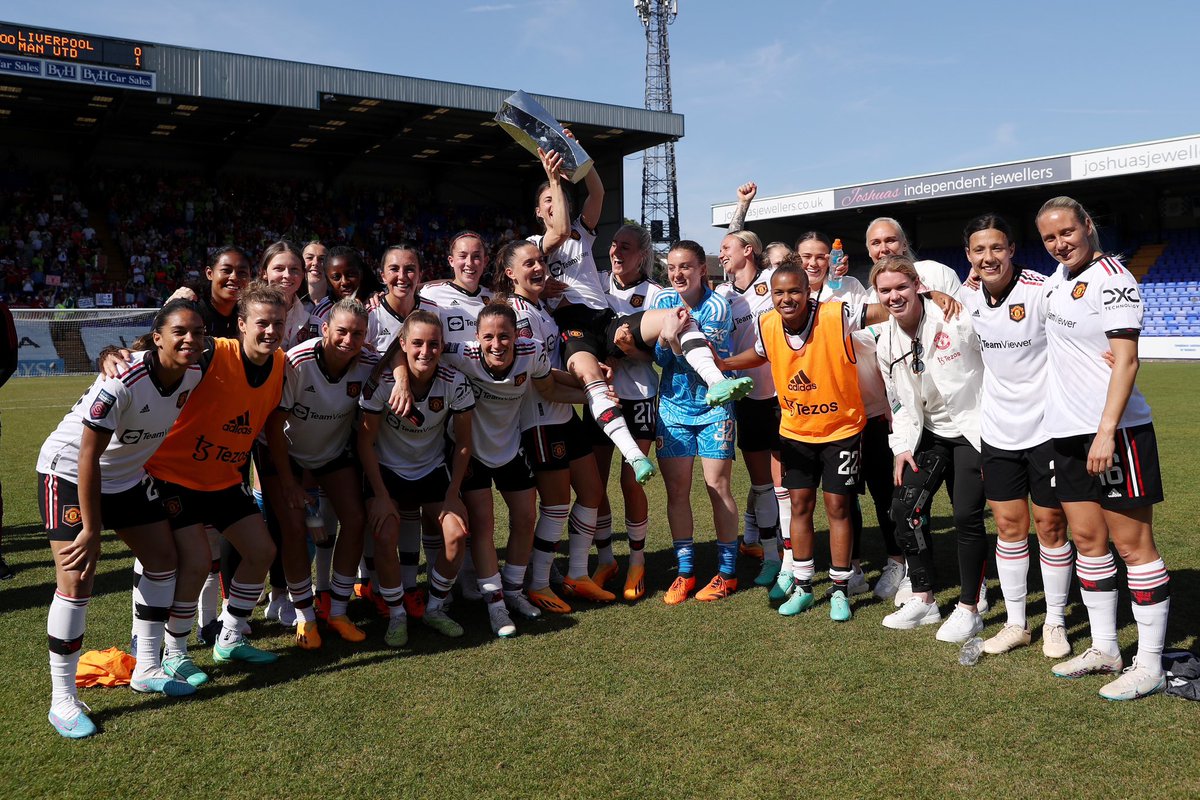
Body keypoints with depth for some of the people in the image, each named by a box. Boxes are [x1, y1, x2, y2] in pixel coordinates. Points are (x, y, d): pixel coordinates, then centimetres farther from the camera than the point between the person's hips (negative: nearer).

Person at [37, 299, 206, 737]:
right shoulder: (121, 381, -32)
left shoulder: (195, 374, -11)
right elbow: (88, 458, -27)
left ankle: (146, 670, 21)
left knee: (163, 558, 7)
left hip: (129, 474, 8)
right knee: (76, 580, -13)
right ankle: (62, 699, 1)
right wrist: (91, 530, -24)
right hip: (70, 471, -7)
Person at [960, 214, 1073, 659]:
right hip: (998, 433, 4)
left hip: (1046, 429, -4)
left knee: (1051, 527, 5)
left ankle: (1055, 623, 22)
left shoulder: (1042, 292, -15)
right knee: (1009, 526, 10)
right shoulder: (969, 299, 0)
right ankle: (1015, 623, 22)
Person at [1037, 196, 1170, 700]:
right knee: (1087, 540, 12)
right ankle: (1104, 649, 22)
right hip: (1068, 432, 8)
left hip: (1114, 432, -8)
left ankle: (1149, 665, 6)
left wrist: (1106, 431, -24)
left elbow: (1126, 360, -17)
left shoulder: (1112, 280, -10)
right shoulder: (1061, 275, 14)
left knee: (1133, 545, -3)